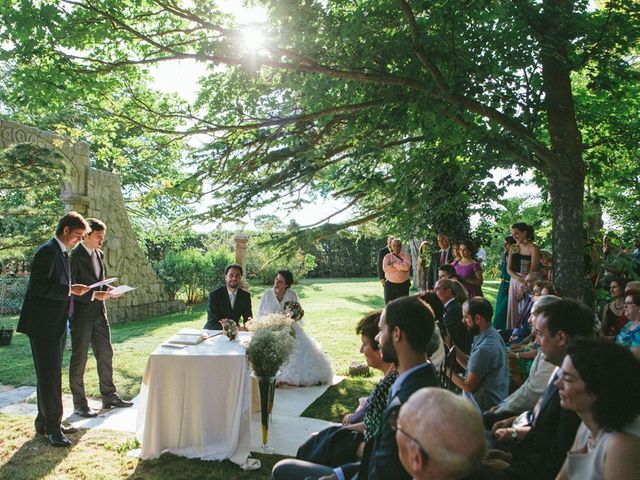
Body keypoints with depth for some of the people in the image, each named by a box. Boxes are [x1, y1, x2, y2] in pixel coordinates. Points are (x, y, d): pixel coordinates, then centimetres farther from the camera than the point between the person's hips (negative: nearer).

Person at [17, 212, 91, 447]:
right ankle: (52, 427, 8)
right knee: (49, 376, -2)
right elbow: (38, 286, -22)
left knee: (51, 374, 17)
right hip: (44, 324, -9)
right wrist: (70, 290, -23)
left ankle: (44, 421, 29)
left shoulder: (62, 253, 14)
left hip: (56, 324, 10)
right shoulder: (48, 251, -15)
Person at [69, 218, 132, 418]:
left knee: (105, 354, 13)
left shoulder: (99, 254, 11)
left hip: (99, 313, 8)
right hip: (81, 315, -8)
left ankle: (108, 396, 25)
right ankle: (79, 404, 16)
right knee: (79, 359, 4)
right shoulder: (75, 256, -13)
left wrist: (107, 289, 1)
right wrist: (94, 295, -24)